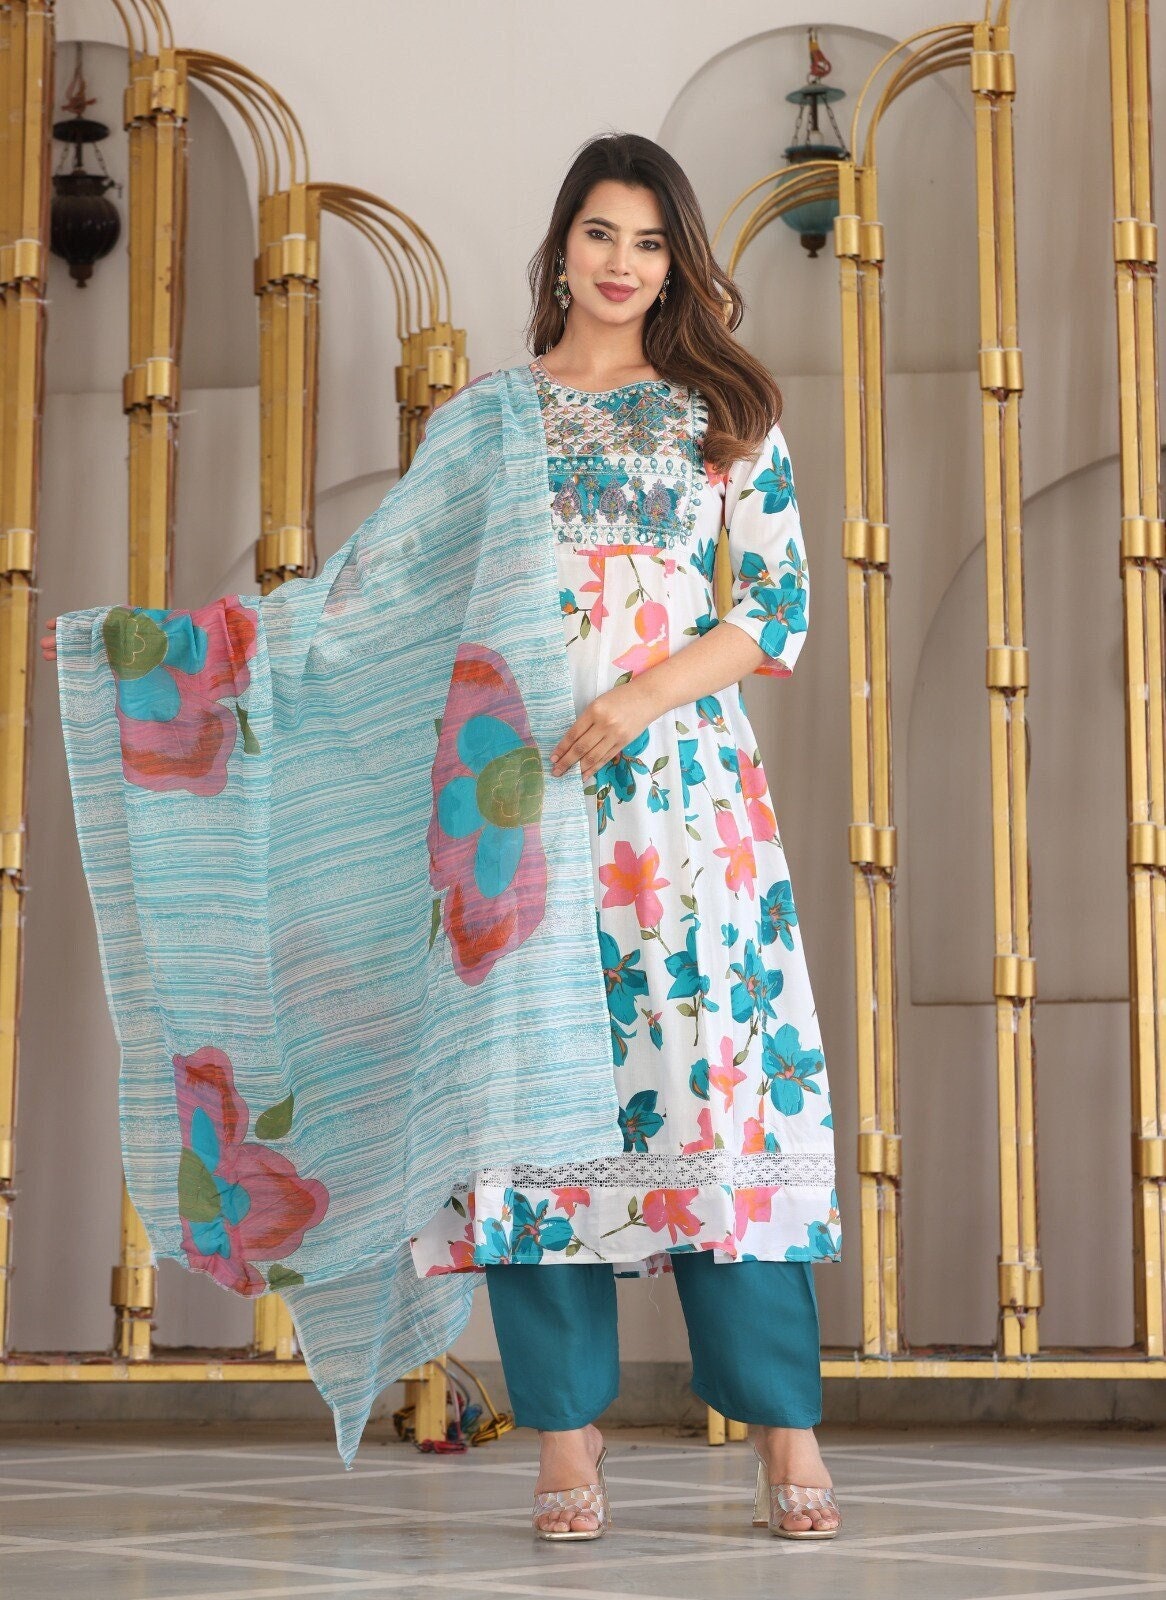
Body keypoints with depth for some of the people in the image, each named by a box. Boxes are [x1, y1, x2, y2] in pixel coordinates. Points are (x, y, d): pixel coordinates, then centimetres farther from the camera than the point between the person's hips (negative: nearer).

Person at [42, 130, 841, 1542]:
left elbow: (782, 603, 5)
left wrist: (648, 693, -10)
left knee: (720, 1075, -7)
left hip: (682, 785, -1)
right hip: (511, 786, 1)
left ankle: (786, 1436, -3)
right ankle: (566, 1439, 0)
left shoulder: (724, 412, 12)